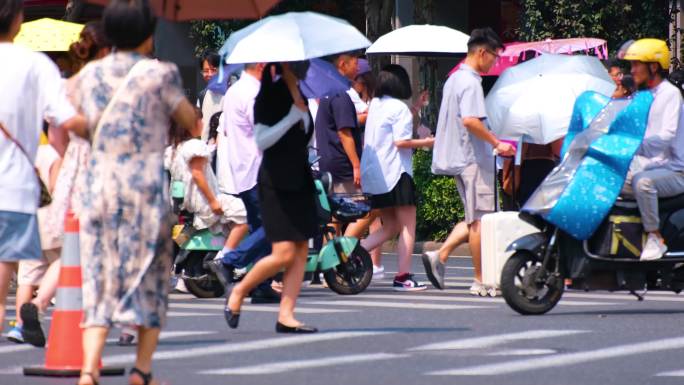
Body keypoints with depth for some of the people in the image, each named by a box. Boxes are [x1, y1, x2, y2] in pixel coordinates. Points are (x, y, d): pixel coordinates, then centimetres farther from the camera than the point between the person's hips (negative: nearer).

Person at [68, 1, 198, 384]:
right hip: (145, 182, -3)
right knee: (151, 276, 11)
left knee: (99, 278, 3)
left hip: (99, 180, 3)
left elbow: (80, 128, 14)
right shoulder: (160, 73, -5)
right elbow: (192, 122, 3)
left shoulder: (89, 74, 7)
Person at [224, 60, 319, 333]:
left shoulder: (300, 96, 13)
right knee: (284, 254, -13)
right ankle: (238, 293, 7)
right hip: (276, 184, -8)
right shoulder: (270, 95, -10)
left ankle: (286, 316, 0)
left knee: (301, 252, 0)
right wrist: (292, 117, -20)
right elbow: (261, 141, -17)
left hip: (300, 182, 8)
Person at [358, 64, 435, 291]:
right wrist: (426, 143, -4)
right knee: (408, 225, 0)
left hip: (374, 175, 8)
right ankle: (403, 276, -4)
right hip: (396, 173, -8)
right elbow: (400, 141, -18)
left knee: (390, 227, 15)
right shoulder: (399, 108, -11)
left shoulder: (375, 105, 12)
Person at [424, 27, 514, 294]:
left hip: (459, 158, 10)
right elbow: (470, 120, -27)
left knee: (474, 218, 14)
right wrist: (497, 143, -20)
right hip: (475, 159, -10)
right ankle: (480, 281, -2)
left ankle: (440, 257, 1)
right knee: (480, 220, -4)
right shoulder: (470, 82, -15)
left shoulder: (454, 79, 16)